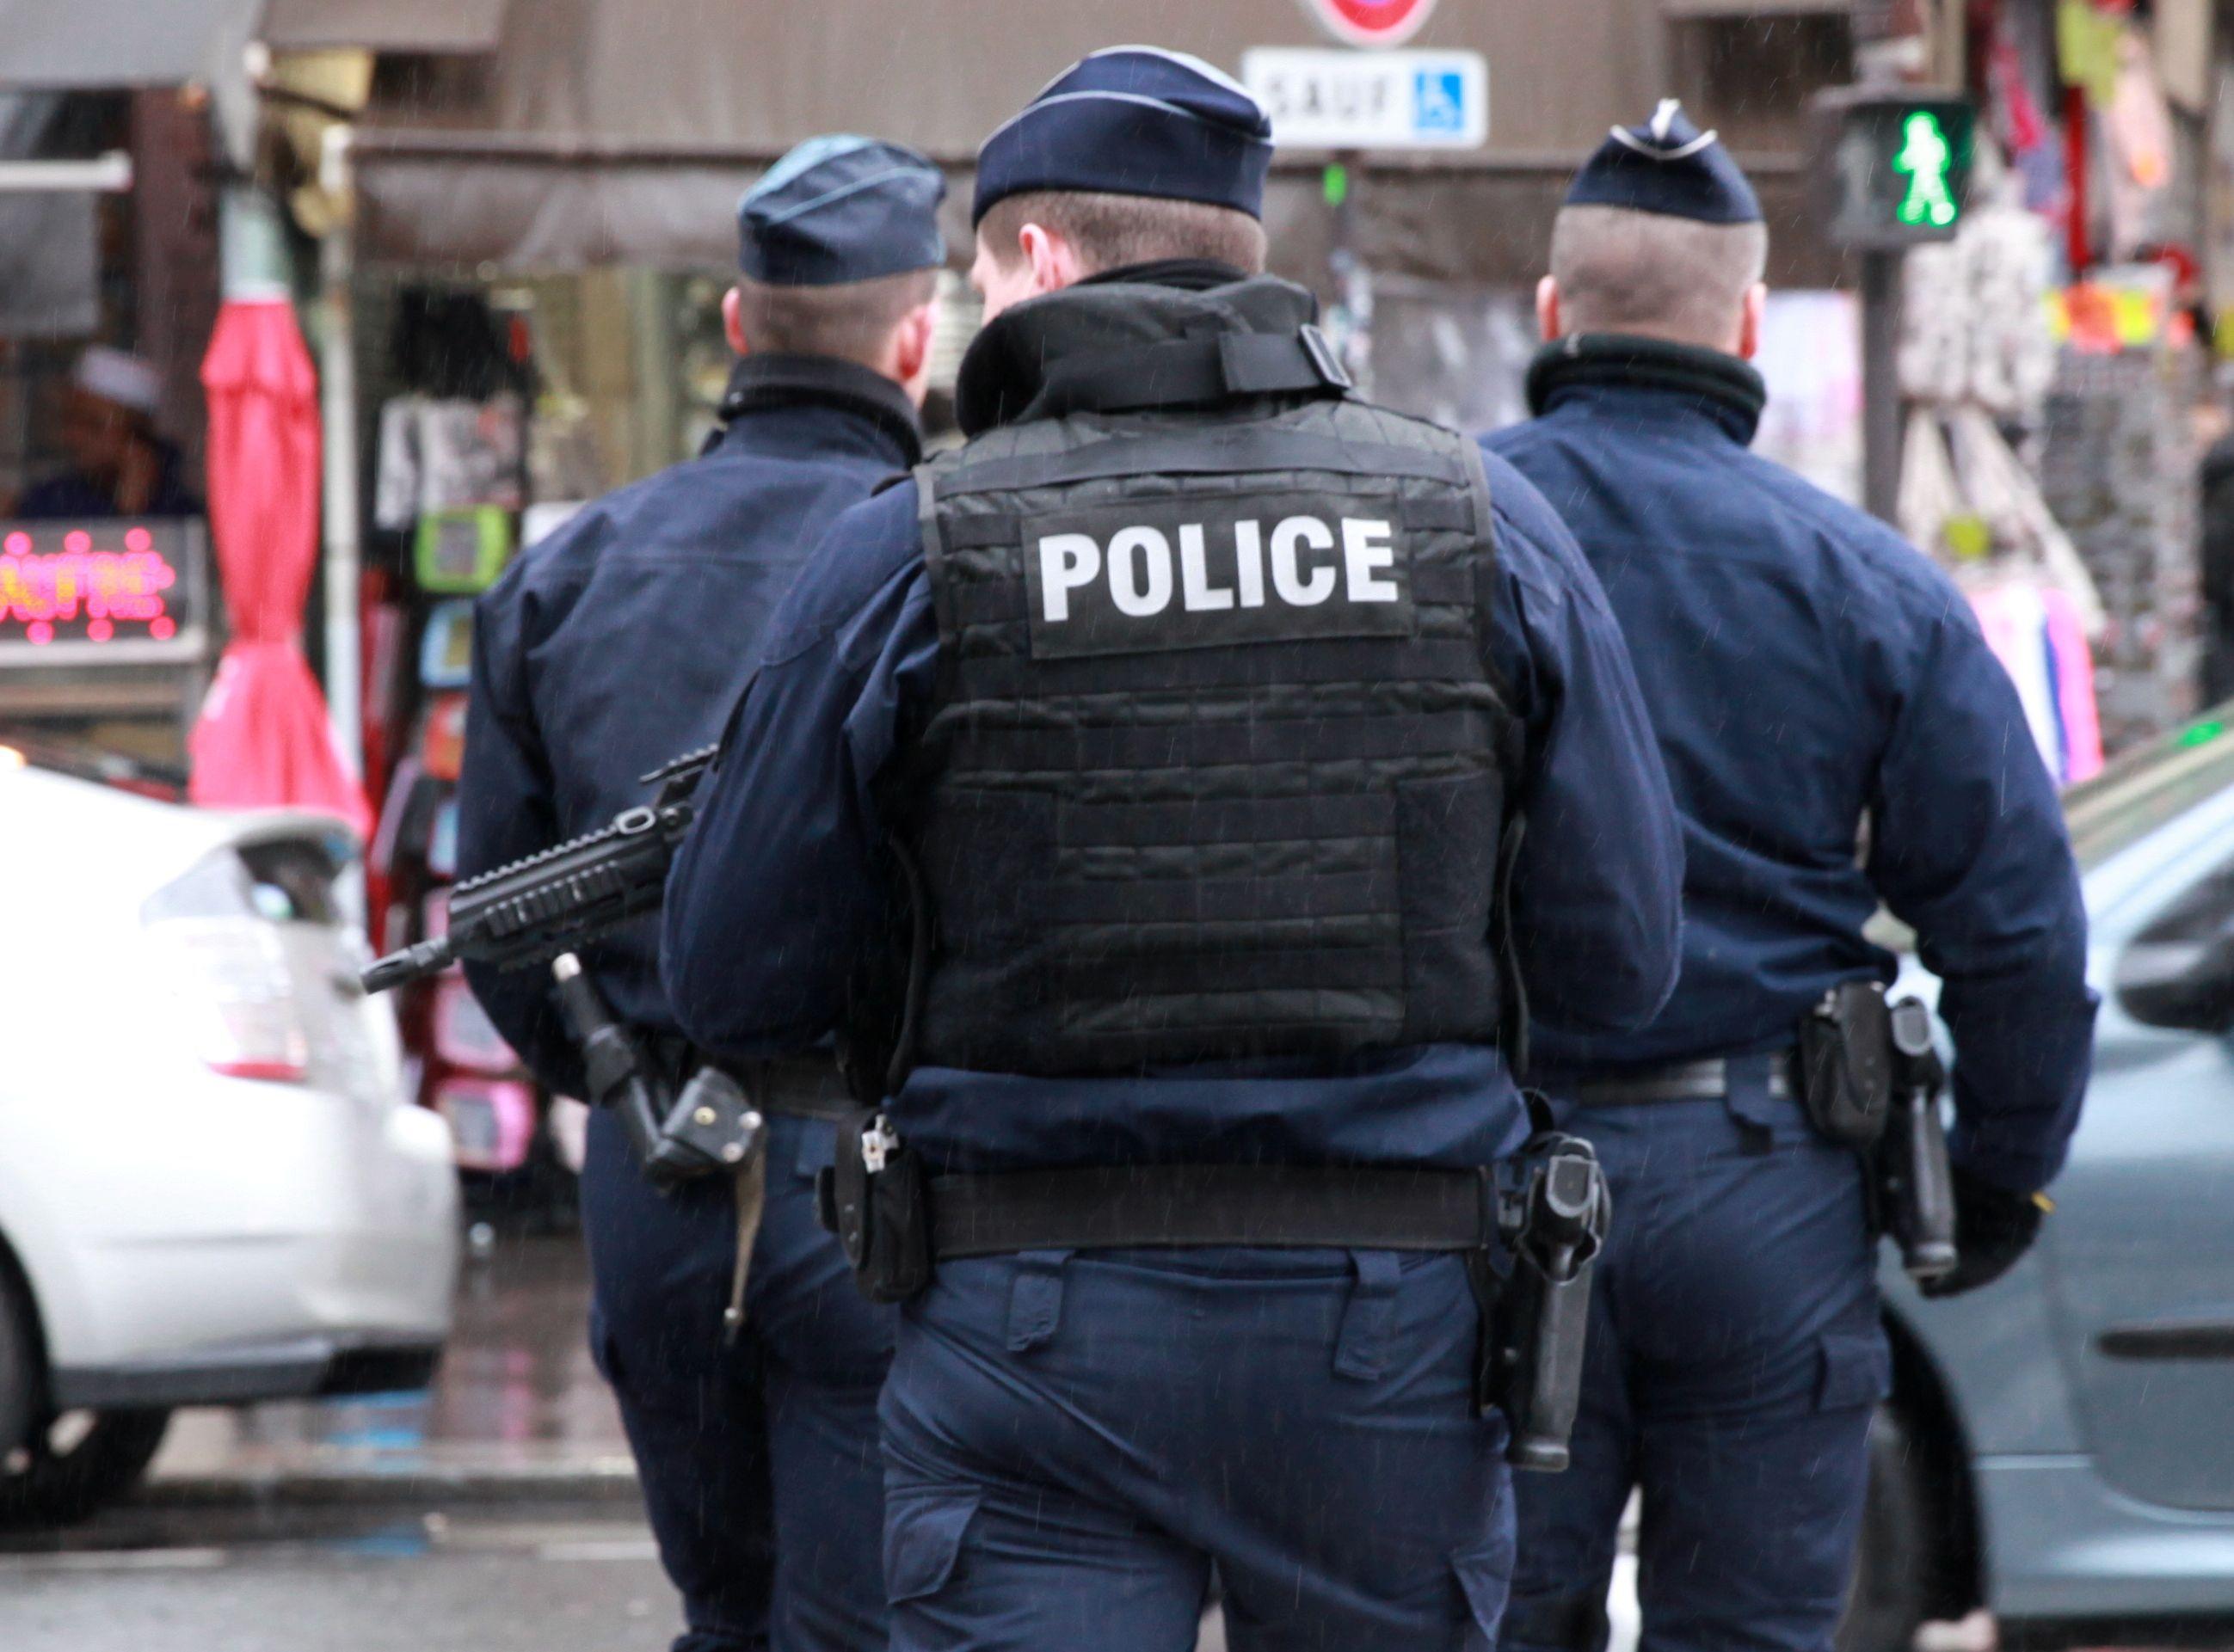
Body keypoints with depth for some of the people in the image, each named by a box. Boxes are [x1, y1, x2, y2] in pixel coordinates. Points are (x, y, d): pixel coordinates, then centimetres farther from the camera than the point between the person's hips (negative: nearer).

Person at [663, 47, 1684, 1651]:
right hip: (1390, 1333, 2)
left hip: (1040, 1334, -2)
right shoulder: (1485, 526, 3)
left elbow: (734, 988, 1)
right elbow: (1621, 959, 2)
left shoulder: (907, 556, -3)